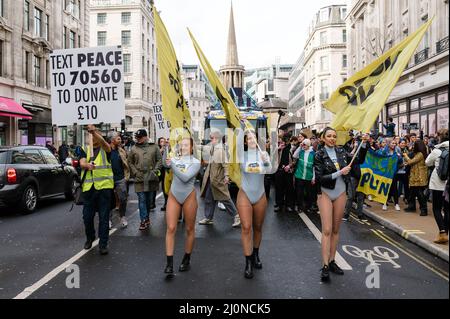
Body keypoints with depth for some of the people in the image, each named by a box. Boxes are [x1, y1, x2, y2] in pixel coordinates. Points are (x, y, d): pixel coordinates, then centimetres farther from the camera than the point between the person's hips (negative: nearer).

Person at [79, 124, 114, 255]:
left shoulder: (105, 149, 5)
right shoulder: (85, 150, 13)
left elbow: (103, 142, -20)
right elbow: (82, 163, -6)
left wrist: (94, 131, -37)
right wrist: (87, 165, -30)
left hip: (104, 186, -3)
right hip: (89, 187, 3)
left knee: (104, 217, 1)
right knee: (87, 216, 9)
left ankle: (103, 243, 10)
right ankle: (90, 237, 35)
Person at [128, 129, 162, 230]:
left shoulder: (154, 147, 5)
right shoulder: (134, 149, 6)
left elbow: (159, 160, 5)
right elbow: (130, 162, 9)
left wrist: (155, 171, -7)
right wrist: (135, 172, -3)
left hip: (151, 178, 1)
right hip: (139, 178, -1)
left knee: (149, 199, 11)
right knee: (141, 200, -3)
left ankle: (146, 216, 27)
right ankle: (144, 220, 1)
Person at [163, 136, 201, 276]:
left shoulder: (196, 162, -6)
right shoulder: (175, 159, 2)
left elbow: (185, 177, -20)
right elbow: (165, 163, -19)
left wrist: (172, 165, -25)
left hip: (189, 197, -1)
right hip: (173, 196, 1)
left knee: (189, 229, 9)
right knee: (171, 228, -6)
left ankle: (186, 259, 25)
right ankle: (169, 263, -2)